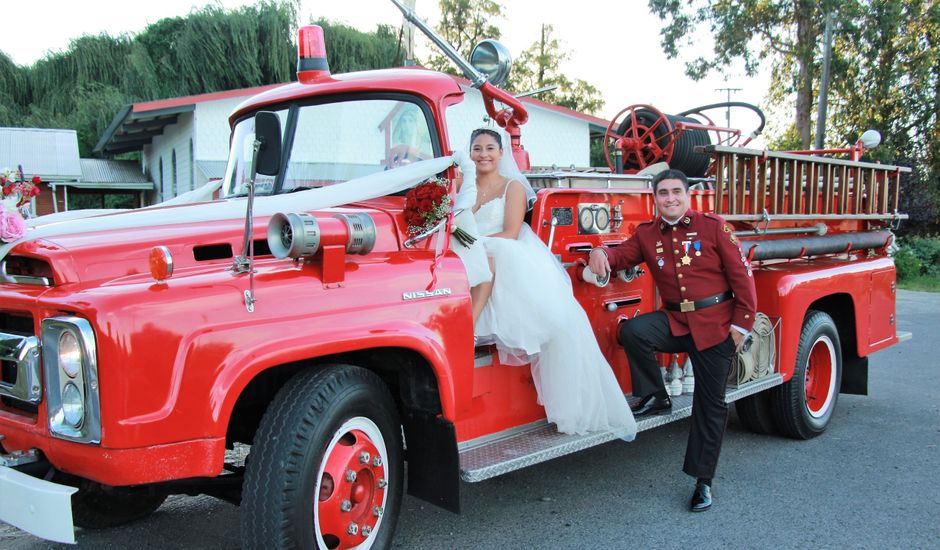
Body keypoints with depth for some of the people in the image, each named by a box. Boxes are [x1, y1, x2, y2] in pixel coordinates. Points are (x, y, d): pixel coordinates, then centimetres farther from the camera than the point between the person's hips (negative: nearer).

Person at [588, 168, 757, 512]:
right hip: (675, 321, 3)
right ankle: (655, 397, -4)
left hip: (715, 325, -3)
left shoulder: (713, 226, -6)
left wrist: (742, 324, -9)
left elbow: (741, 274, -6)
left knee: (710, 405, 3)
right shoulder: (647, 234, 5)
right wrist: (601, 254, -24)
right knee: (632, 331, -28)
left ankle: (702, 480, 17)